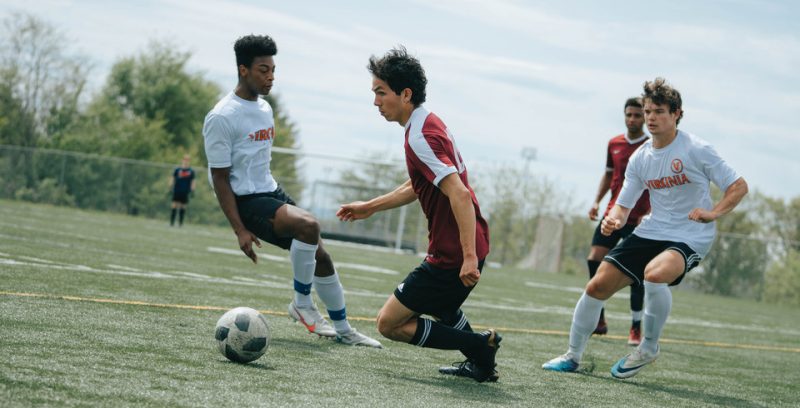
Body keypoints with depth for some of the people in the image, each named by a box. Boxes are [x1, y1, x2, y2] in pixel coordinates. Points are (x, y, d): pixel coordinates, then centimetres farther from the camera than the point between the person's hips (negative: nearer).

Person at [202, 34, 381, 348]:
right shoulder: (221, 118, -15)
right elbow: (219, 177, -15)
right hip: (246, 201, -9)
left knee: (319, 255, 8)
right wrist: (240, 230, -20)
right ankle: (302, 303, -13)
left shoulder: (264, 108, 11)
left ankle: (343, 330, 23)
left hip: (271, 193, 9)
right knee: (308, 225, -31)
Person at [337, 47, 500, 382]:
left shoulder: (420, 137, -21)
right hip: (465, 247, 11)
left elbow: (460, 194, -30)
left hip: (452, 256, -11)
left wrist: (469, 257, -34)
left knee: (389, 323, -3)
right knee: (440, 308, 37)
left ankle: (480, 344, -6)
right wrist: (370, 207, 27)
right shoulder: (428, 123, 11)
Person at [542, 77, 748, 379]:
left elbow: (739, 186, -8)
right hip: (651, 231, 6)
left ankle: (649, 347, -14)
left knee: (655, 273, -37)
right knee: (598, 285, -3)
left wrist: (714, 213, -24)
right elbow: (624, 204, 11)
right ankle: (573, 356, 16)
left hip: (691, 238, -6)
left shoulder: (696, 150, -11)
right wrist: (614, 219, -12)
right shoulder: (640, 158, 6)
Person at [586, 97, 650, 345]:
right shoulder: (614, 144, 9)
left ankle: (636, 329, 4)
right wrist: (597, 201, 8)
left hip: (637, 220, -5)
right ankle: (599, 320, 6)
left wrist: (649, 213, -16)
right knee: (594, 260, -5)